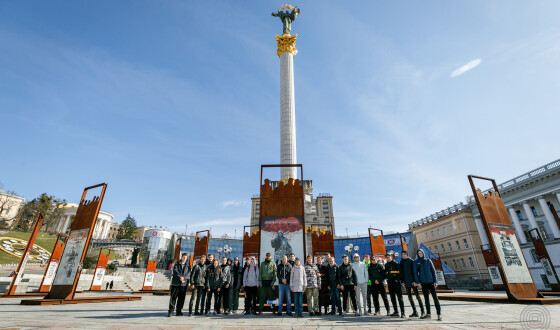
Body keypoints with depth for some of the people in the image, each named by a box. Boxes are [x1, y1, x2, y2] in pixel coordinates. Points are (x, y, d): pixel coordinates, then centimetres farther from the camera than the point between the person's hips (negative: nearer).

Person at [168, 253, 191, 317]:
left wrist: (183, 278, -15)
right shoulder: (176, 264, 7)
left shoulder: (188, 265, 11)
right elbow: (175, 271, -6)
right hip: (175, 283, -2)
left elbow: (188, 273, 2)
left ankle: (179, 311, 15)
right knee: (173, 297, -3)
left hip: (184, 283, 2)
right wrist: (180, 277, -18)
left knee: (181, 298, 5)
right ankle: (170, 311, 6)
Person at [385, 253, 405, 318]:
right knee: (392, 298, 11)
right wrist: (386, 278, 5)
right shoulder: (386, 265, 13)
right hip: (389, 283, 7)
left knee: (399, 297, -6)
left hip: (396, 282, -7)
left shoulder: (396, 264, -6)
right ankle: (396, 311, 19)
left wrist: (398, 279, -17)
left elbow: (400, 272, -11)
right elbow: (385, 273, 20)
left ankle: (402, 312, -3)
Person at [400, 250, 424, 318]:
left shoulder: (411, 261, -3)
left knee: (417, 296, -3)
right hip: (406, 282, 5)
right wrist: (402, 281, 4)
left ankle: (422, 311, 7)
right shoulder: (401, 262, 9)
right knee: (410, 297, 7)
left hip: (412, 281, -5)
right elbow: (401, 272, 11)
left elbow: (414, 271, -6)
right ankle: (415, 312, 15)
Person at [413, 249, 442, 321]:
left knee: (435, 297, -5)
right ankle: (428, 314, 15)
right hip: (423, 282, 1)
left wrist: (435, 281, -3)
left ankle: (439, 314, 0)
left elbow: (433, 270, 4)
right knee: (426, 298, 8)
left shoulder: (428, 260, 4)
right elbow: (415, 273, 3)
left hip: (430, 281, -1)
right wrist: (417, 282, -5)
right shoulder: (416, 262, 4)